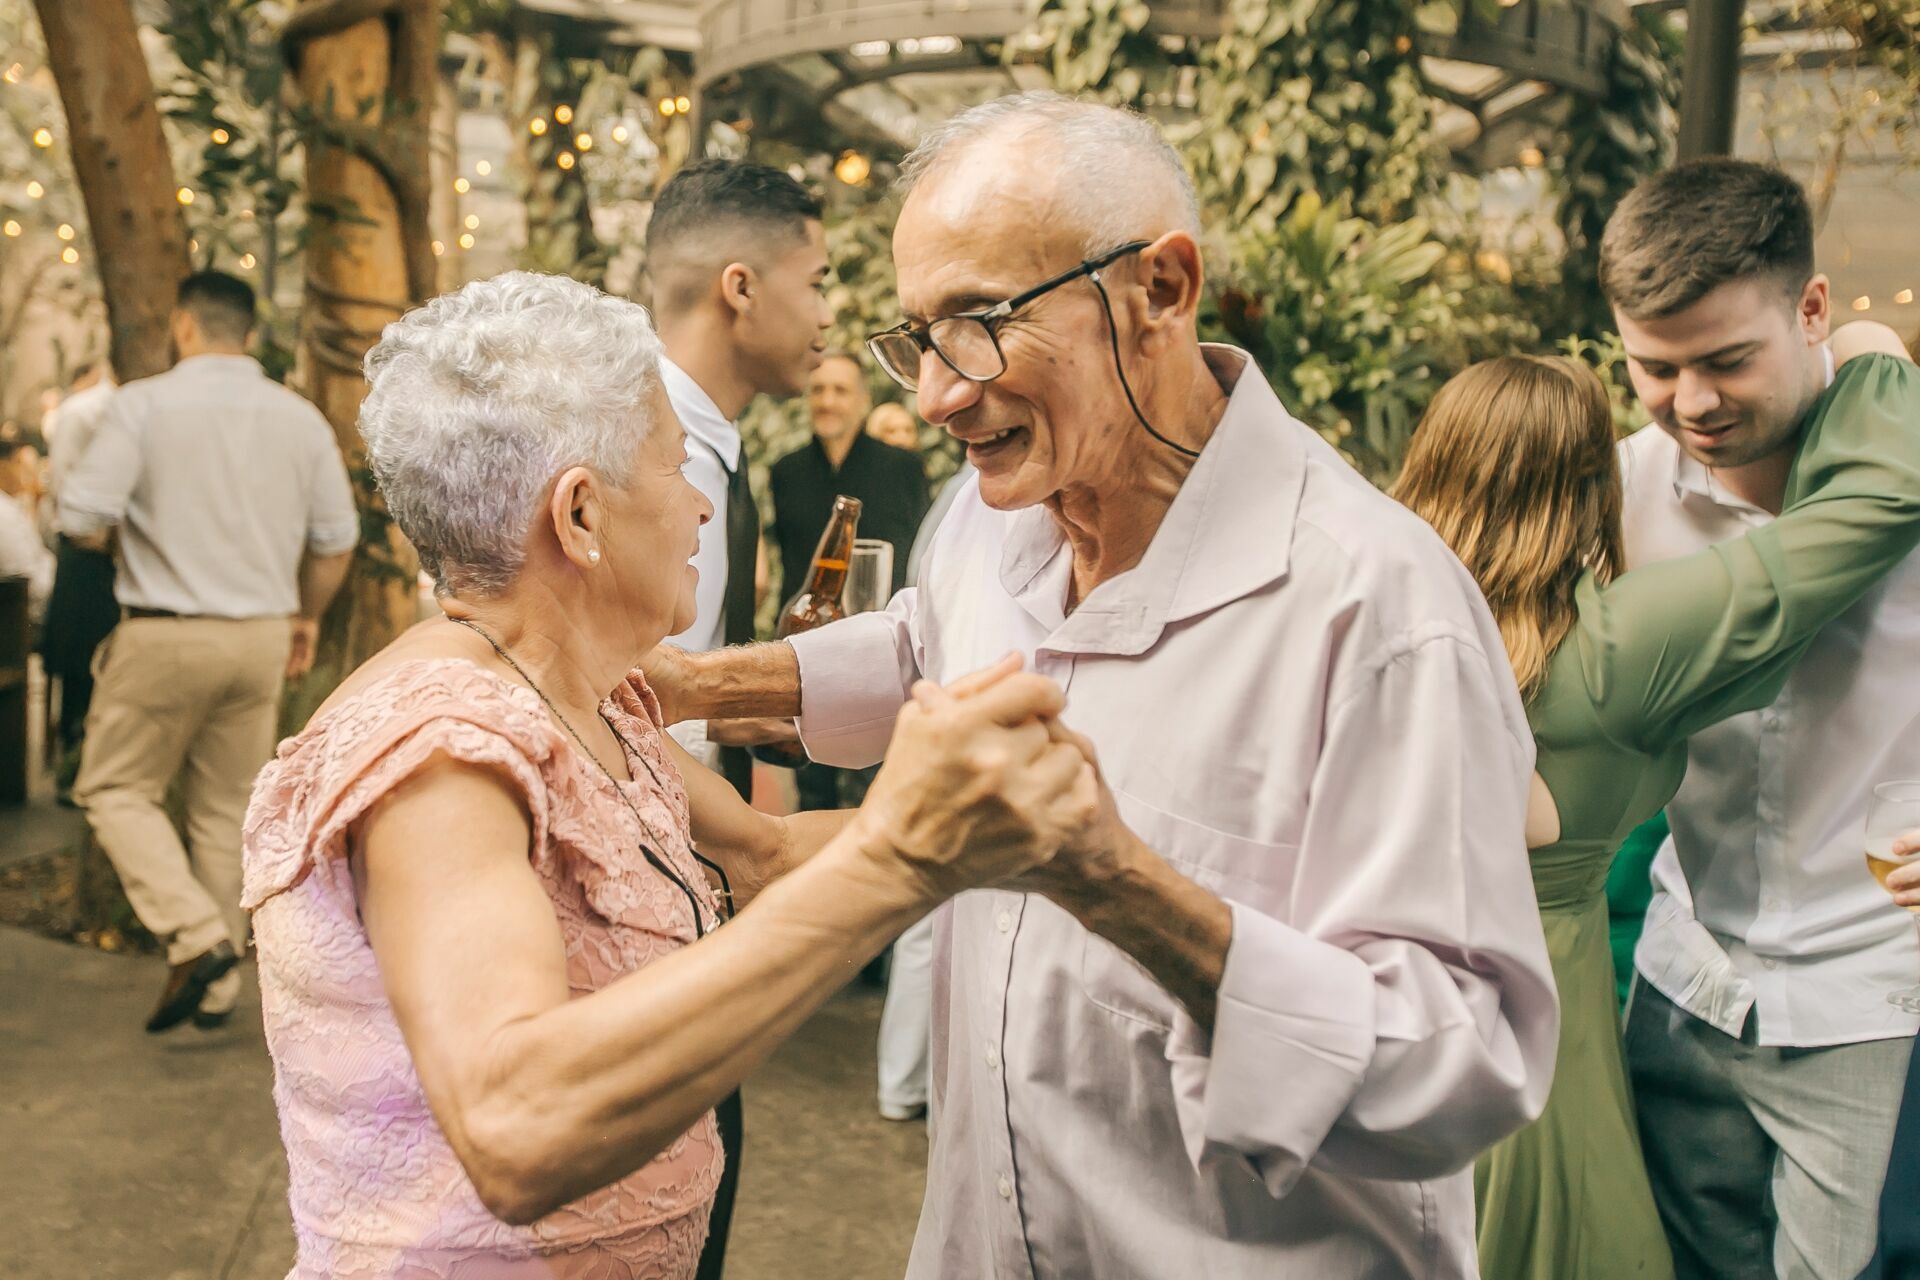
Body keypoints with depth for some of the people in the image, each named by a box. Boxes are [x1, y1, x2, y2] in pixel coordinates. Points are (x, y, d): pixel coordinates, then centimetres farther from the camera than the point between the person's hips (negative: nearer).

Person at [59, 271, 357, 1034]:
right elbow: (336, 539, 8)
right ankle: (218, 988, 19)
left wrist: (121, 527, 10)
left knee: (116, 788, 12)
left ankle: (196, 934, -6)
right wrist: (307, 616, 22)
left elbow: (82, 520, -14)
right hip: (262, 636, 4)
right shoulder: (300, 416, 4)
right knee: (226, 807, 14)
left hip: (167, 634, -4)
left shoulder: (144, 403, -8)